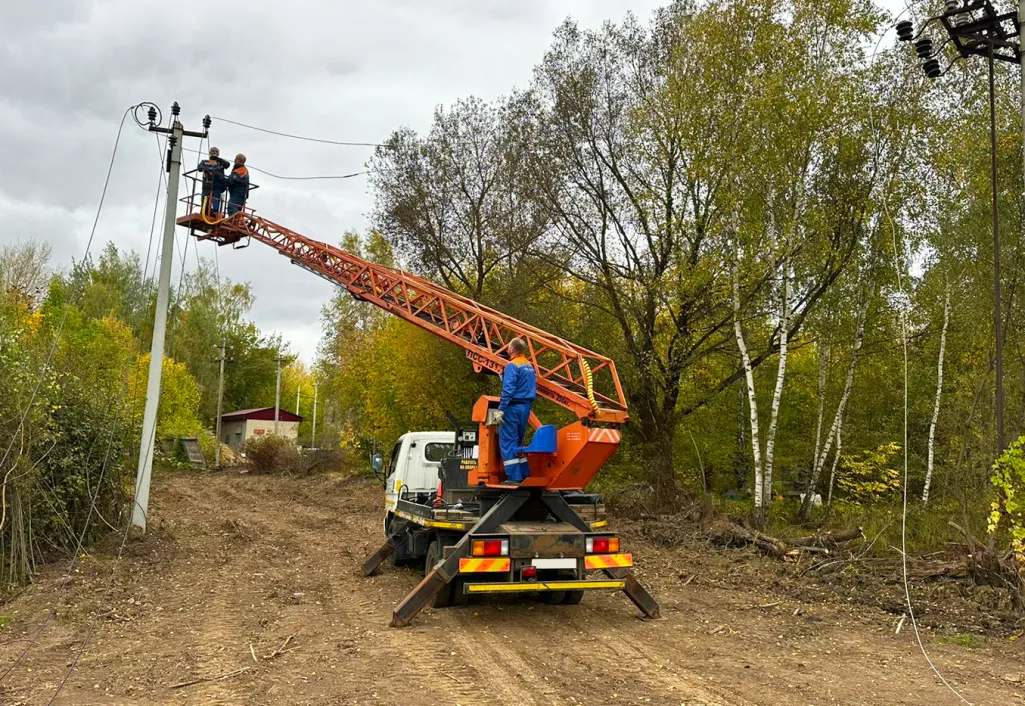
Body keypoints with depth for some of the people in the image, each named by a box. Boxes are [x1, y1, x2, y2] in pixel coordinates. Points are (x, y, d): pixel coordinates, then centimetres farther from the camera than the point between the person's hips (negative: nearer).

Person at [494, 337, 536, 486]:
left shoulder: (512, 366, -12)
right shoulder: (530, 366, 14)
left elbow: (508, 390, -20)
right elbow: (533, 389, 18)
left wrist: (501, 410, -20)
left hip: (513, 407, -8)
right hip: (526, 407, 8)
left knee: (507, 443, -4)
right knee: (518, 442, 17)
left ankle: (514, 478, -6)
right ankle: (525, 475, 18)